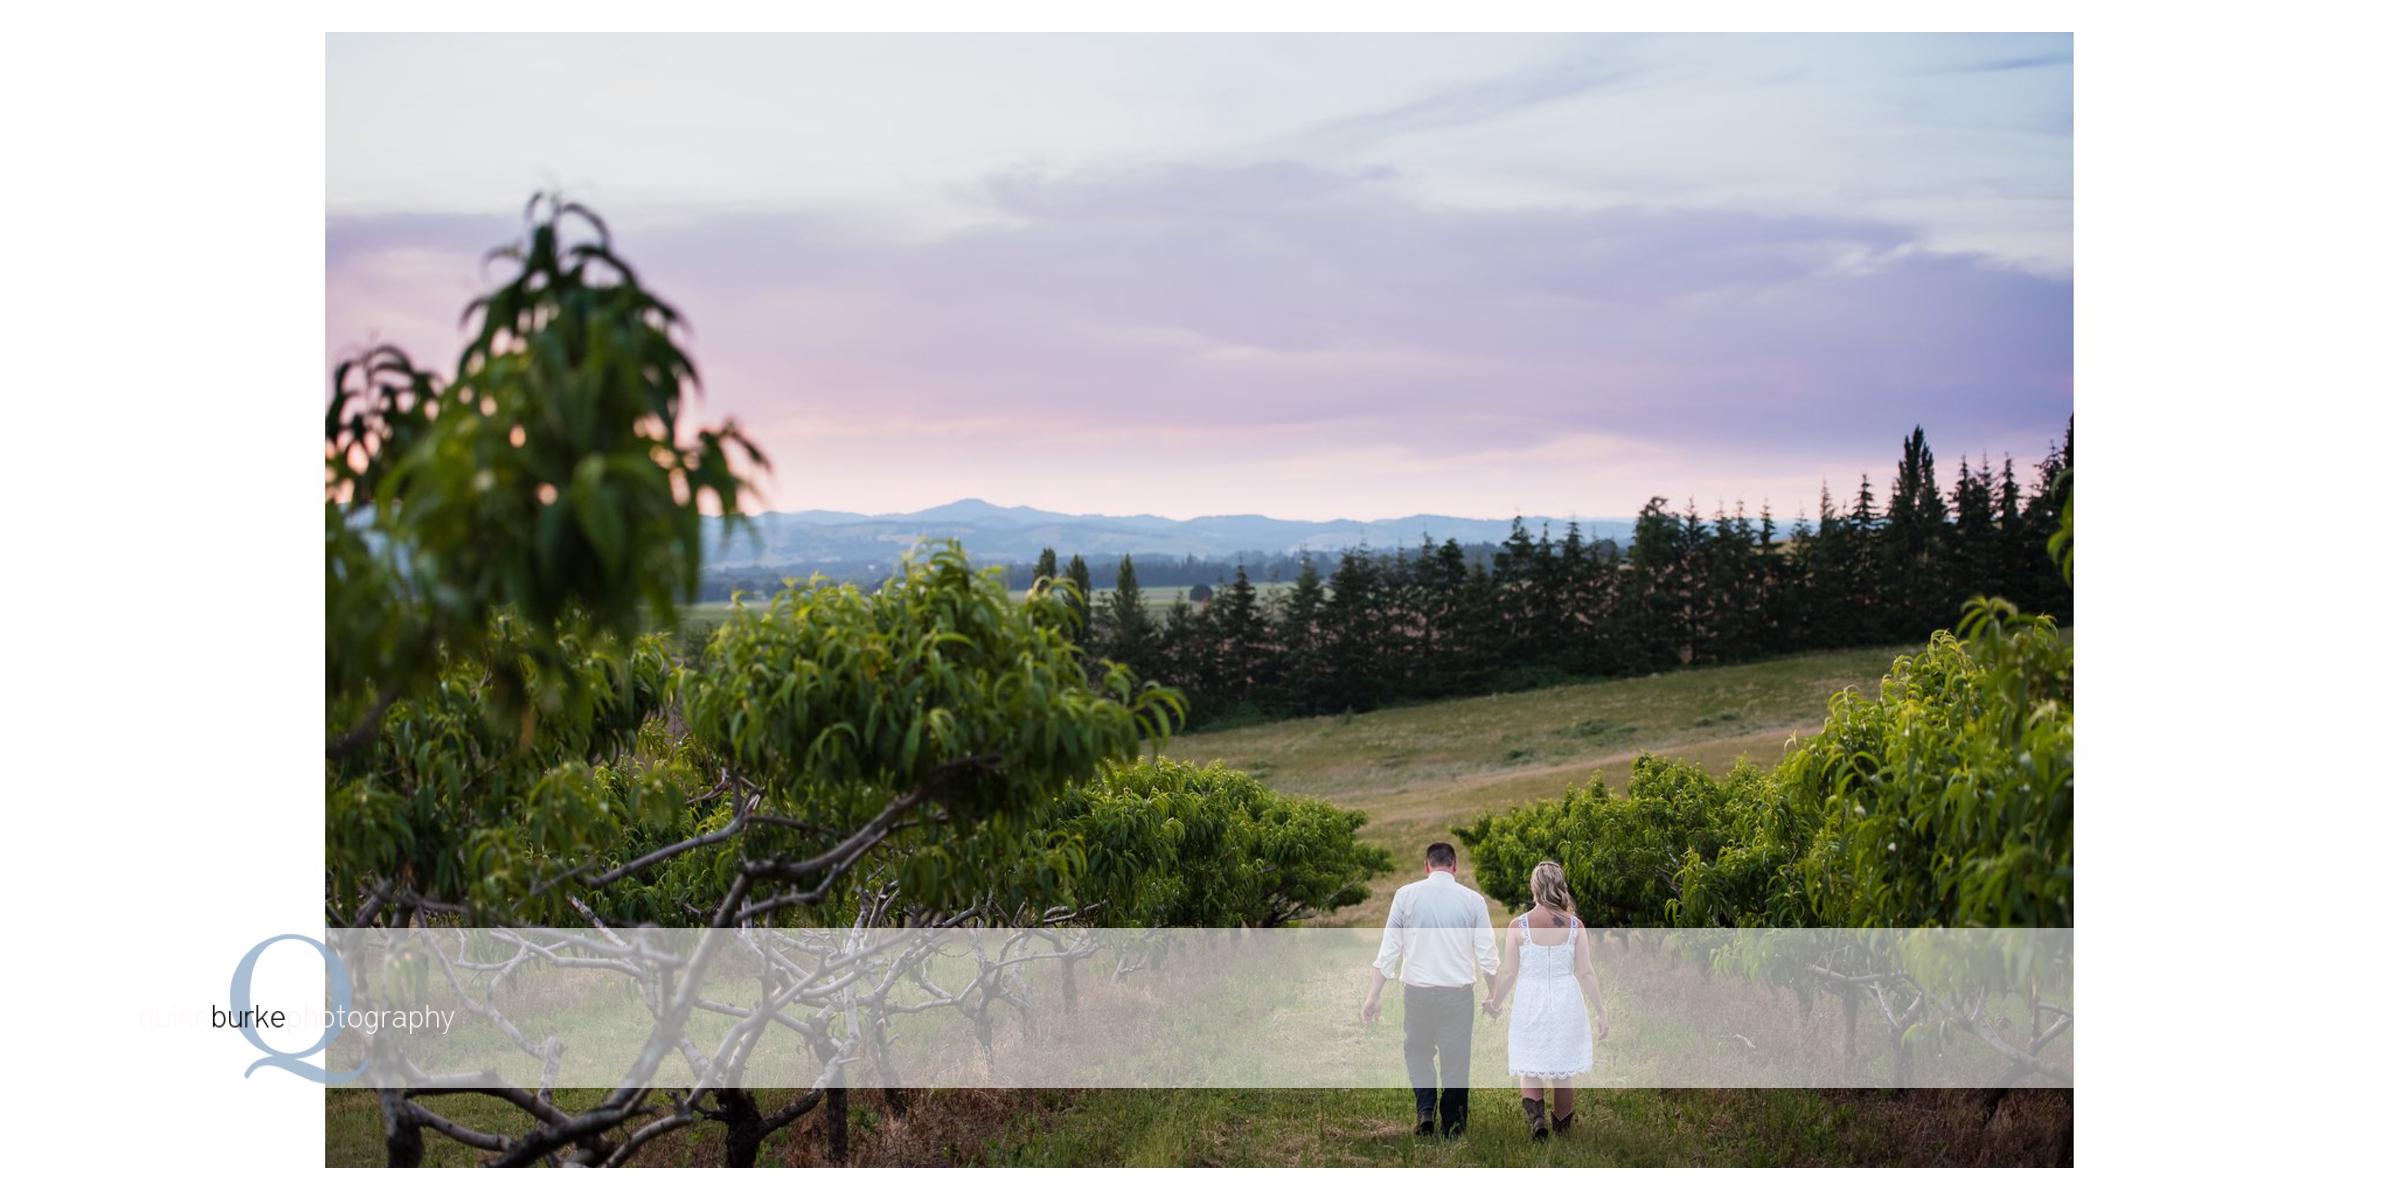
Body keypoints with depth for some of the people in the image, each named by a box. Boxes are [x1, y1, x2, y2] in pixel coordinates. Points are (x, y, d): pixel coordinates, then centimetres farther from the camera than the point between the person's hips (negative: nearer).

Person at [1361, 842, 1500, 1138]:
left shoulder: (1406, 895, -2)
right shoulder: (1472, 899, -2)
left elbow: (1389, 948, -4)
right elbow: (1488, 954, -1)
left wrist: (1374, 995, 0)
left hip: (1418, 991, 0)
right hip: (1458, 992, 0)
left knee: (1417, 1052, 21)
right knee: (1455, 1059, 11)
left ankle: (1426, 1108, 4)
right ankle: (1452, 1126, 15)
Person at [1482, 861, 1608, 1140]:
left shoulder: (1518, 926, -10)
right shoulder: (1574, 926, -6)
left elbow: (1508, 973, -6)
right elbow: (1586, 973, -5)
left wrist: (1495, 1004, 11)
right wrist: (1601, 1011, 6)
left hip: (1530, 1004, -1)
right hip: (1565, 1003, 1)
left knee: (1528, 1070, 11)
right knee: (1562, 1073, 16)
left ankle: (1535, 1116, -14)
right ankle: (1561, 1127, 27)